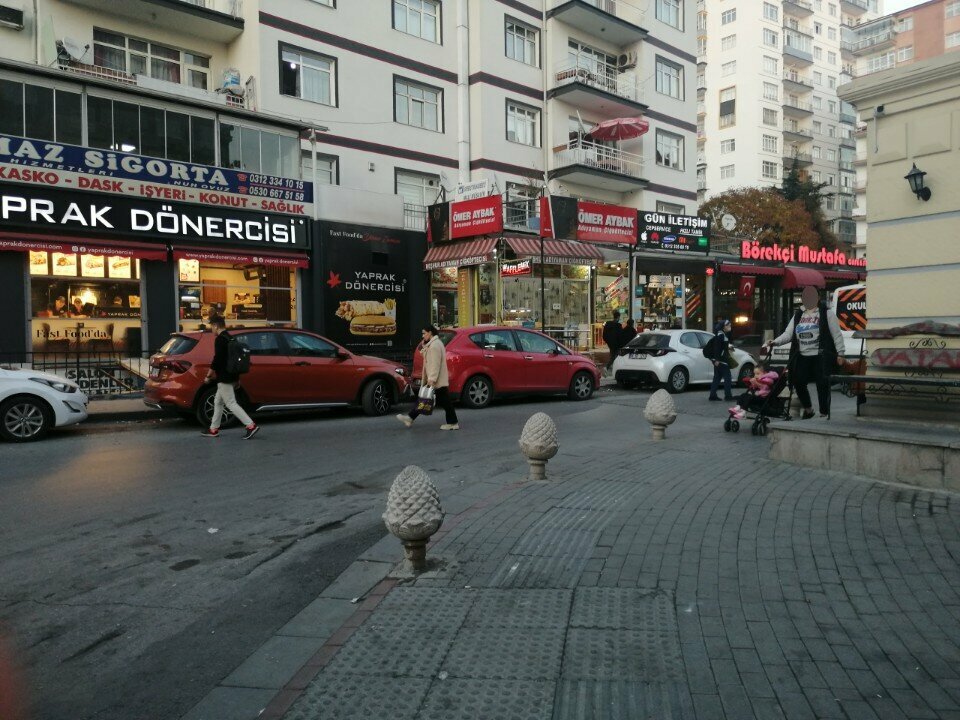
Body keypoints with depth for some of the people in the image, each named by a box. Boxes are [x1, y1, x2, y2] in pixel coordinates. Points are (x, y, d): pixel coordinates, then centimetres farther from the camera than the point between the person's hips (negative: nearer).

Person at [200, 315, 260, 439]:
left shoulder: (220, 340, -14)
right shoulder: (230, 338, 15)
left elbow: (217, 360, -20)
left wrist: (208, 376, -10)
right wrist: (237, 379, 23)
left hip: (225, 379, -10)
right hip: (231, 377, 10)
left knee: (231, 404, -8)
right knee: (218, 402, 17)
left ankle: (251, 426, -14)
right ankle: (214, 429, 23)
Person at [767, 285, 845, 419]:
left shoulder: (827, 313, -1)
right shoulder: (798, 315, 13)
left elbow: (837, 334, -3)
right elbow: (788, 334, 7)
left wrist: (840, 353, -8)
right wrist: (775, 341, -10)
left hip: (821, 357, -5)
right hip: (802, 357, 5)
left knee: (822, 384, -2)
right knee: (798, 382, 2)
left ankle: (824, 413, 10)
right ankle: (808, 409, 25)